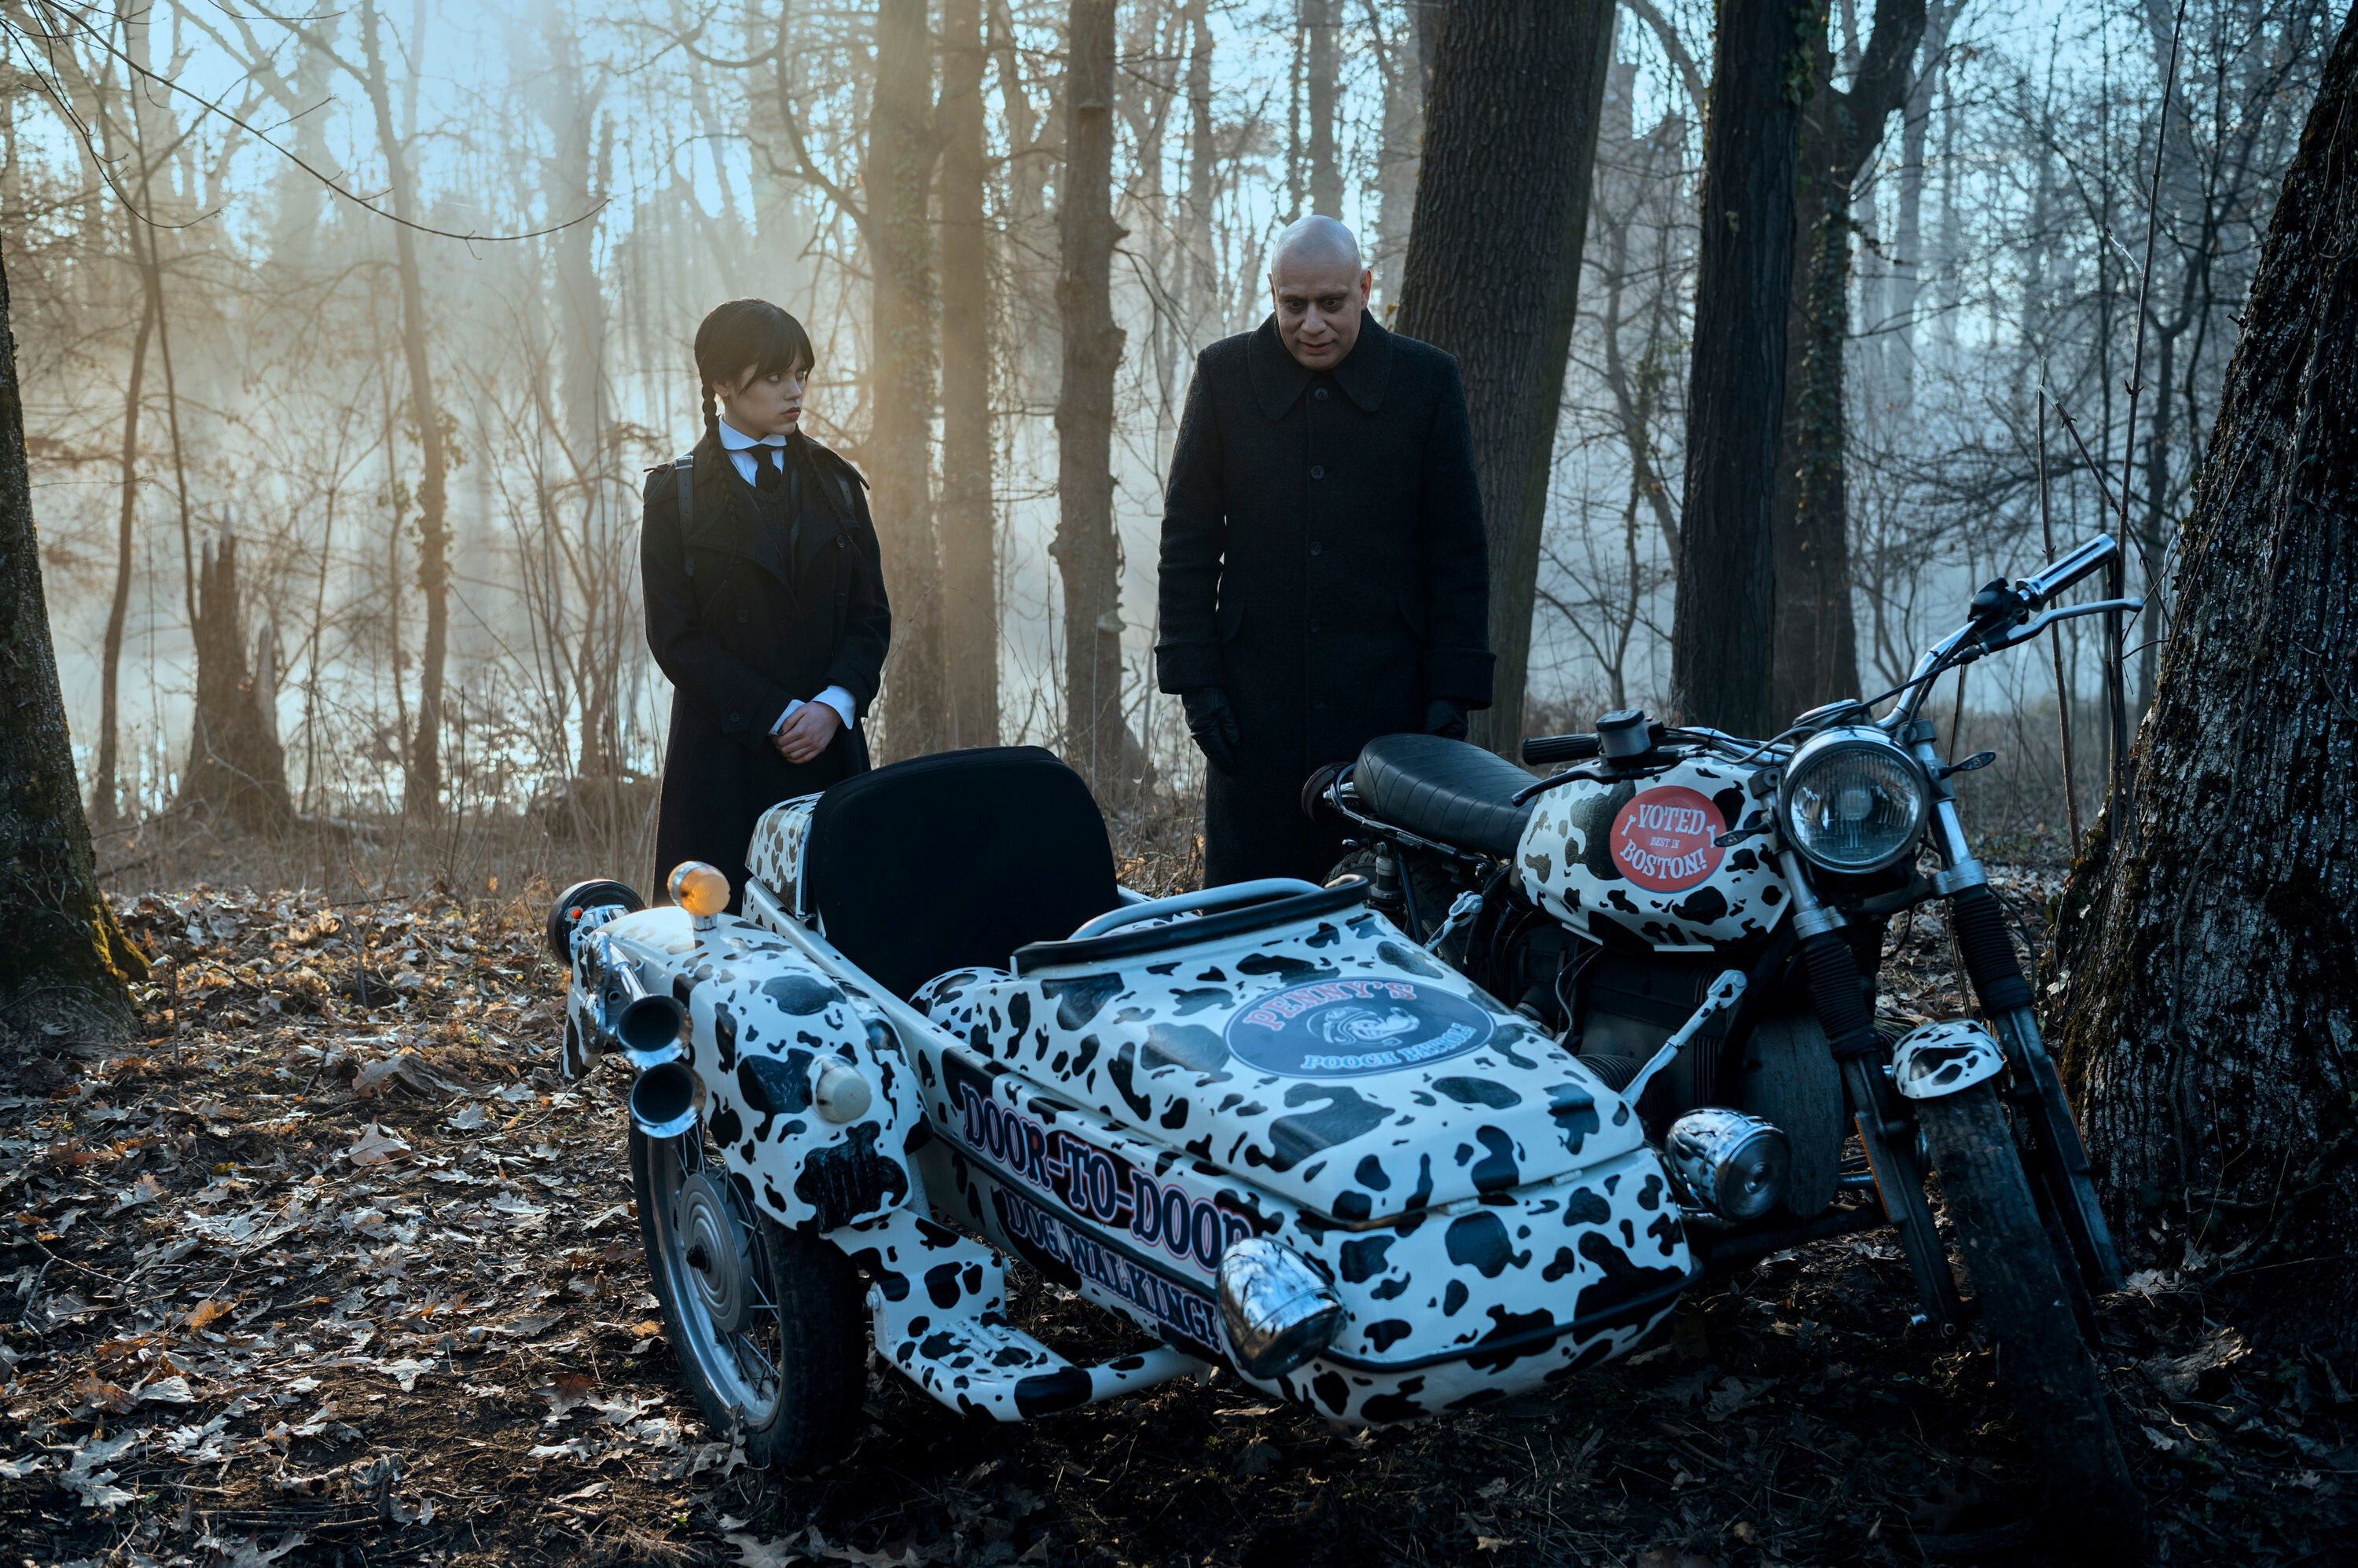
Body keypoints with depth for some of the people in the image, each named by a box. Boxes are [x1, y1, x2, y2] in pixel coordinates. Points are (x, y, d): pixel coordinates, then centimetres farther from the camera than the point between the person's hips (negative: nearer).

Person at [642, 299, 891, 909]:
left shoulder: (834, 483, 13)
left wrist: (834, 704, -10)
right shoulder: (677, 493, 3)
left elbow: (871, 614, 8)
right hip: (723, 754, -3)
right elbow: (676, 636, -3)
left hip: (830, 747, 3)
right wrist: (777, 717, -12)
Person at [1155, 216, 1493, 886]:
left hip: (1389, 695, 0)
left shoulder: (1427, 380, 4)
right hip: (1257, 697, 1)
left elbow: (1458, 549, 5)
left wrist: (1452, 691, -1)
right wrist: (1195, 679, 0)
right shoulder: (1225, 374, 5)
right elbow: (1188, 541, 7)